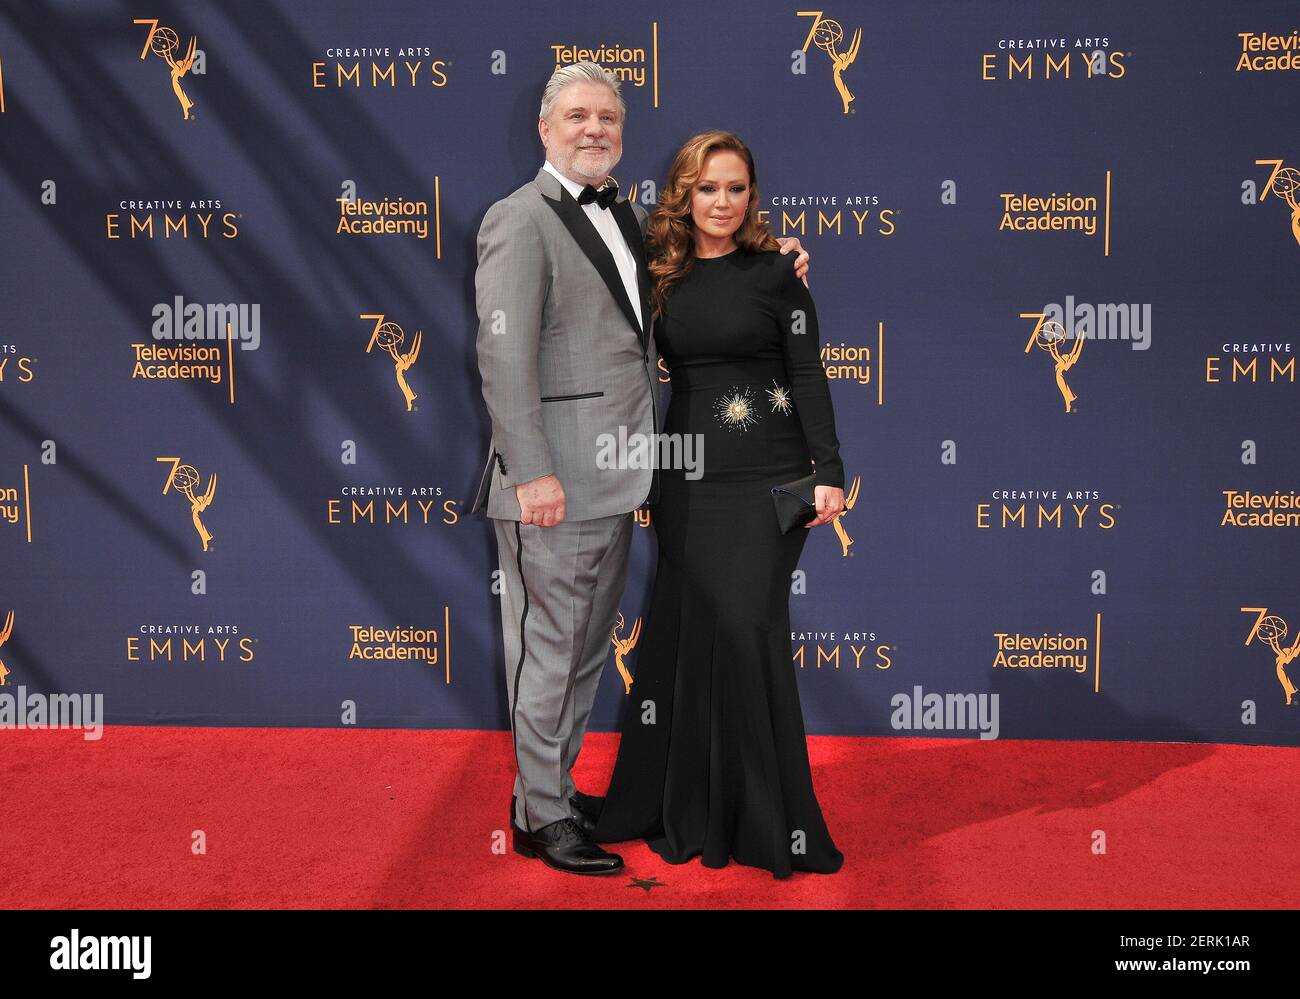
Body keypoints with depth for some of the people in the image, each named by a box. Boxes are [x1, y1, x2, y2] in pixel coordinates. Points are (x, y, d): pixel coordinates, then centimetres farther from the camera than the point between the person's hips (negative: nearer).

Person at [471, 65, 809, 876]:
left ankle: (559, 787, 32)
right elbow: (503, 356, -17)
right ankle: (541, 816, 14)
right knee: (548, 649, 1)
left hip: (615, 476, 9)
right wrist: (532, 472, -23)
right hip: (555, 481, -8)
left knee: (588, 647, 17)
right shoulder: (521, 219, -10)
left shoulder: (628, 214, 15)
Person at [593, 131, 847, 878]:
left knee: (746, 631, -6)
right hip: (687, 476, 3)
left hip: (765, 476, -3)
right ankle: (693, 809, 19)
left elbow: (808, 375, -3)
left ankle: (765, 818, 7)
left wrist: (829, 470, -9)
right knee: (690, 631, 6)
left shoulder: (775, 271, -1)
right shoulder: (662, 276, 8)